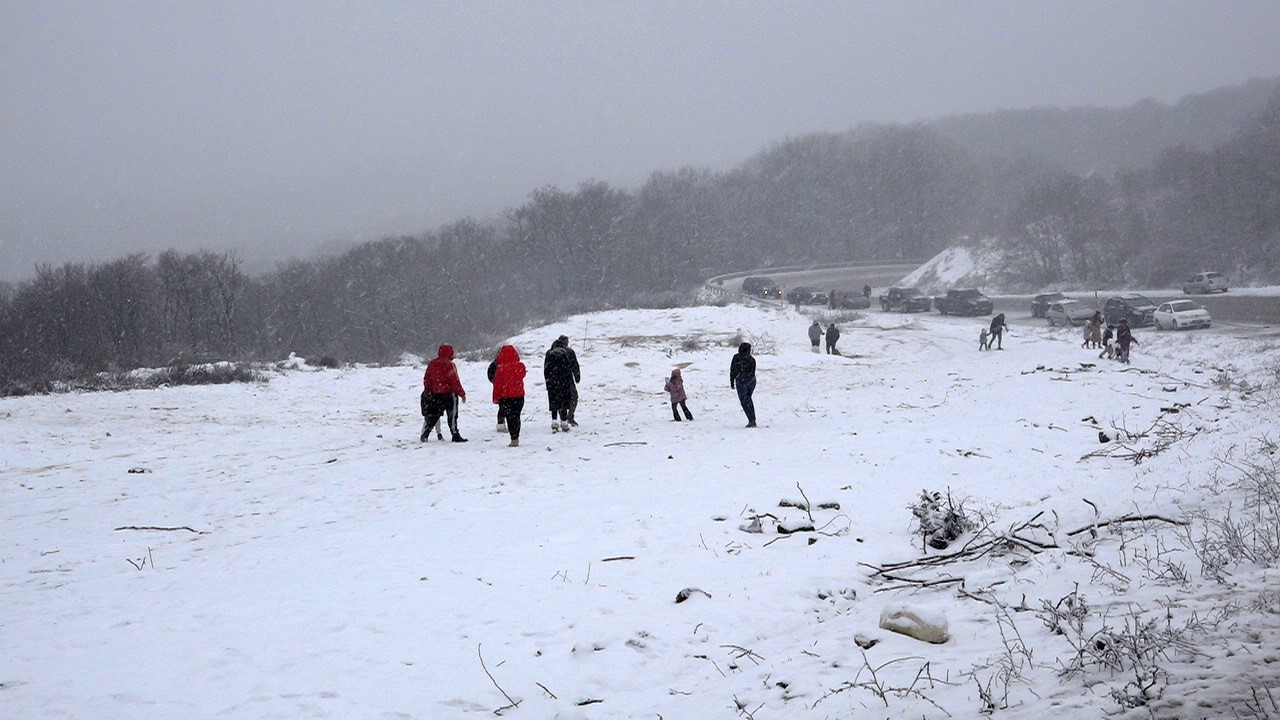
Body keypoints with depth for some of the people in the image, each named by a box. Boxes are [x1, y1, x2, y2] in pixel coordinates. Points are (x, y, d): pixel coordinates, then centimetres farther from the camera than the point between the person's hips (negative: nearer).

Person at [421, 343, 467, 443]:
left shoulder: (431, 364, 4)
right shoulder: (449, 365, -14)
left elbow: (426, 380, 12)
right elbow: (455, 381, -14)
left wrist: (427, 390, 28)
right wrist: (462, 393, -6)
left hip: (435, 394, 6)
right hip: (449, 394, -5)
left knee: (432, 416, 13)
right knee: (452, 416, 1)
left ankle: (424, 435, 14)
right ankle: (455, 435, 0)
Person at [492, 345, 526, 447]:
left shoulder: (500, 368, -13)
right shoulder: (520, 366, -3)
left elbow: (497, 384, -8)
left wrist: (495, 397, 0)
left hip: (505, 396, -4)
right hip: (519, 395, 4)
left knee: (510, 417, 1)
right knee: (516, 416, 14)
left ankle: (514, 439, -4)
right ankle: (516, 438, 18)